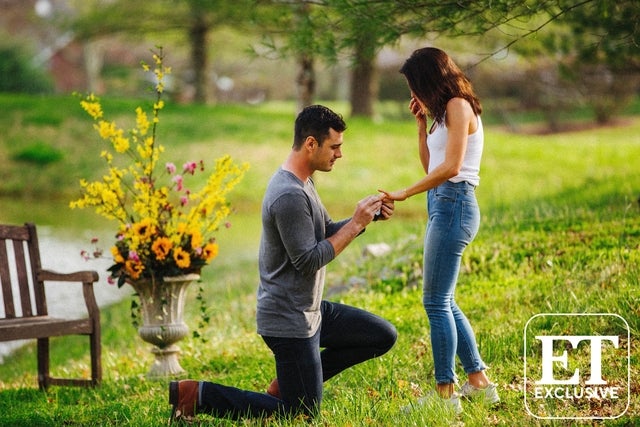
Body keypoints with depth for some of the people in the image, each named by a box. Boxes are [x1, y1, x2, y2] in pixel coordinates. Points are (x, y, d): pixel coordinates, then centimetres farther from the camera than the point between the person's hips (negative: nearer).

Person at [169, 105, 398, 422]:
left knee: (384, 336, 14)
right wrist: (356, 224, -20)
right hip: (288, 321, -10)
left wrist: (369, 215, 0)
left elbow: (328, 232, 16)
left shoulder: (302, 184, 9)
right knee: (302, 416, -3)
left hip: (311, 310, 10)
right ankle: (198, 395, -2)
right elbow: (309, 261, -25)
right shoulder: (289, 196, -24)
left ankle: (289, 383, 15)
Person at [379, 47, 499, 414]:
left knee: (437, 301, -8)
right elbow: (430, 166, 20)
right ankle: (479, 381, 20)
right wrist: (422, 122, 13)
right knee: (444, 302, 14)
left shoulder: (458, 106, -10)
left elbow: (450, 167, -20)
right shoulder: (445, 111, 19)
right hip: (444, 205, 10)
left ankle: (447, 394, -4)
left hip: (454, 204, -10)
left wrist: (404, 194, -20)